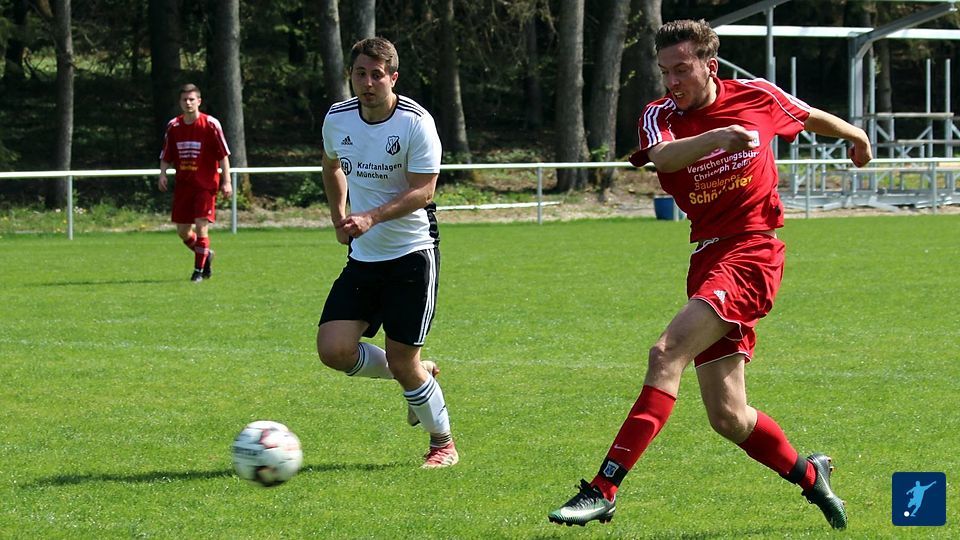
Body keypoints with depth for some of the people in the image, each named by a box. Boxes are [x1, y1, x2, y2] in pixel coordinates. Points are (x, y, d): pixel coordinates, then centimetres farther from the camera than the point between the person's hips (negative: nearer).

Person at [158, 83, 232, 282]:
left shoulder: (211, 124, -8)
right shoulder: (173, 126, 4)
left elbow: (223, 155, -7)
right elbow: (166, 157, 11)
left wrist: (226, 181, -12)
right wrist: (162, 175, -6)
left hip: (205, 185, -5)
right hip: (183, 185, 5)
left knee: (201, 226, -13)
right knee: (182, 231, 5)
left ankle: (199, 270, -1)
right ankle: (206, 255, 31)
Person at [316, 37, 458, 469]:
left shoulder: (416, 122, -15)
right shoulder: (337, 119, 1)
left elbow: (423, 191, -18)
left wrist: (371, 218, -30)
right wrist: (339, 219, 13)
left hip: (412, 254, -5)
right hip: (362, 256, 5)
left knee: (402, 361, -6)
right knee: (333, 349, -9)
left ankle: (443, 444, 20)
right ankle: (419, 375, 19)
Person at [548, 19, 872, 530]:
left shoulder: (757, 97, 0)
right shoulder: (660, 115, 2)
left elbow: (812, 117, 22)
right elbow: (663, 157, -22)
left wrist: (856, 136, 38)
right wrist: (718, 136, -41)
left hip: (752, 255, -5)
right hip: (708, 257, 5)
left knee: (666, 353, -24)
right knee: (727, 417, 4)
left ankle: (604, 490, -27)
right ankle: (811, 476, 31)